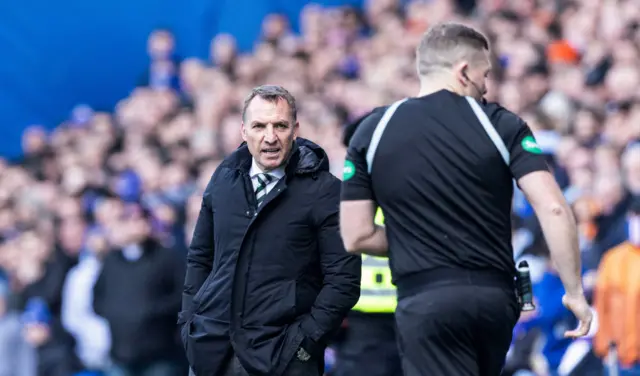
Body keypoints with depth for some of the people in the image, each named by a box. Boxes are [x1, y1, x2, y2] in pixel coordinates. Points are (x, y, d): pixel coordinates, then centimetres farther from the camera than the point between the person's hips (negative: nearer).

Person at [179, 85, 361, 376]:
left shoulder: (323, 191, -5)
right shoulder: (224, 180, 11)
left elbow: (343, 279, -7)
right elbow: (199, 257, 21)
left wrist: (306, 338, -12)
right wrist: (189, 319, 11)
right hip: (213, 350, 5)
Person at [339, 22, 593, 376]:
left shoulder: (372, 132, 3)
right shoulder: (502, 125, 0)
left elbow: (356, 236, 3)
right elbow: (553, 210, -9)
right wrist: (574, 291, -2)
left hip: (424, 302, -2)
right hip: (494, 298, 2)